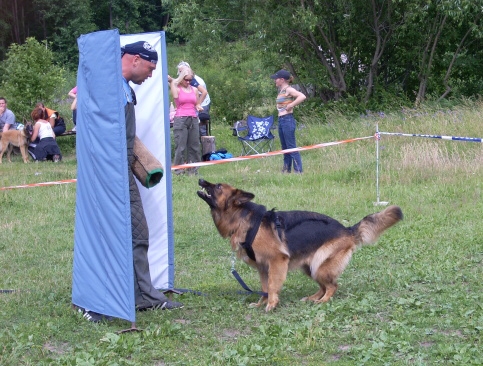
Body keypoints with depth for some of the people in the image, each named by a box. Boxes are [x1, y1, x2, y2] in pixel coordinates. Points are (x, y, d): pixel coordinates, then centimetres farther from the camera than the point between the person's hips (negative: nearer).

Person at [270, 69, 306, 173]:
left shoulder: (288, 89, -12)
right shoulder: (281, 90, 13)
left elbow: (302, 96, -25)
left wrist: (291, 105, -21)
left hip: (287, 120, -10)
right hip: (281, 120, 10)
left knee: (291, 147, -8)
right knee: (285, 148, 14)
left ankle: (298, 170, -7)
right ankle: (286, 170, 20)